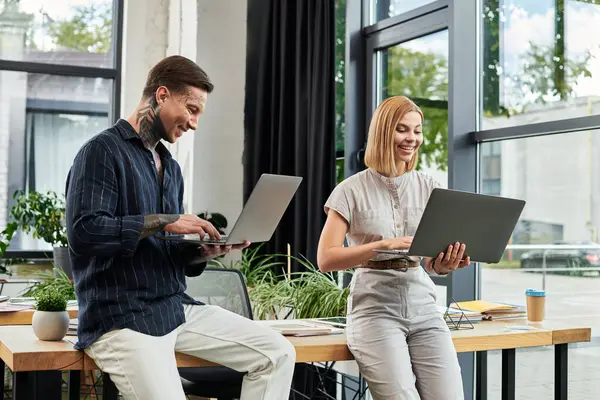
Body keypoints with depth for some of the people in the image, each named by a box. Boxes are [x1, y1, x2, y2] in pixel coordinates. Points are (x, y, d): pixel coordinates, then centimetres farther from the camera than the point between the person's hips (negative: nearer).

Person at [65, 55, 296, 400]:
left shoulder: (170, 167, 18)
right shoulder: (103, 151, -7)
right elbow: (83, 230, -21)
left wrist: (205, 252, -1)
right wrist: (163, 222, -19)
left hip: (178, 307, 8)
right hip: (121, 317, -7)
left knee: (278, 353, 1)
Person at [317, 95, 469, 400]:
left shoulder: (428, 188, 10)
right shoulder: (352, 190, -1)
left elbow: (433, 263, 10)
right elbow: (325, 259, -8)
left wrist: (446, 264, -15)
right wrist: (383, 245, -20)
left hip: (422, 307, 4)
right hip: (375, 308, -4)